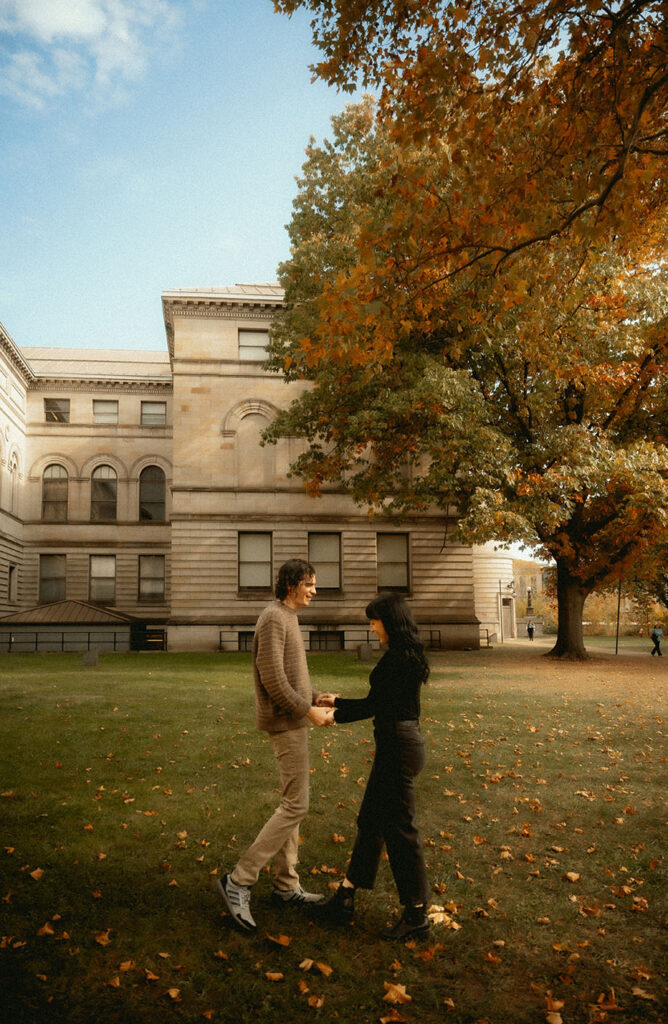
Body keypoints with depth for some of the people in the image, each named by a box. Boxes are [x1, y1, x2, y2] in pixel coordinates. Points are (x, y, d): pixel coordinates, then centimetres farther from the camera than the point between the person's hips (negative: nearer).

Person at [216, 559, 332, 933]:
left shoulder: (289, 618, 15)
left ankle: (287, 886, 23)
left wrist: (319, 698, 7)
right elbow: (273, 679, -23)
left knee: (293, 802, 14)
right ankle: (239, 881, 0)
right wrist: (309, 712, -17)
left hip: (294, 721, 10)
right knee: (296, 805, -7)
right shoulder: (273, 619, -17)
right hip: (286, 723, -10)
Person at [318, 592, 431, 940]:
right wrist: (341, 702, 19)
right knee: (370, 820, 16)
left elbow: (373, 705, -17)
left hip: (397, 747, -11)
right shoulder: (407, 656, 11)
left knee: (399, 827, 2)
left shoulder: (398, 658, -20)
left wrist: (334, 713, -5)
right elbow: (382, 703, 16)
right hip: (397, 744, 11)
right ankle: (345, 898, 28)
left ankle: (417, 914, 17)